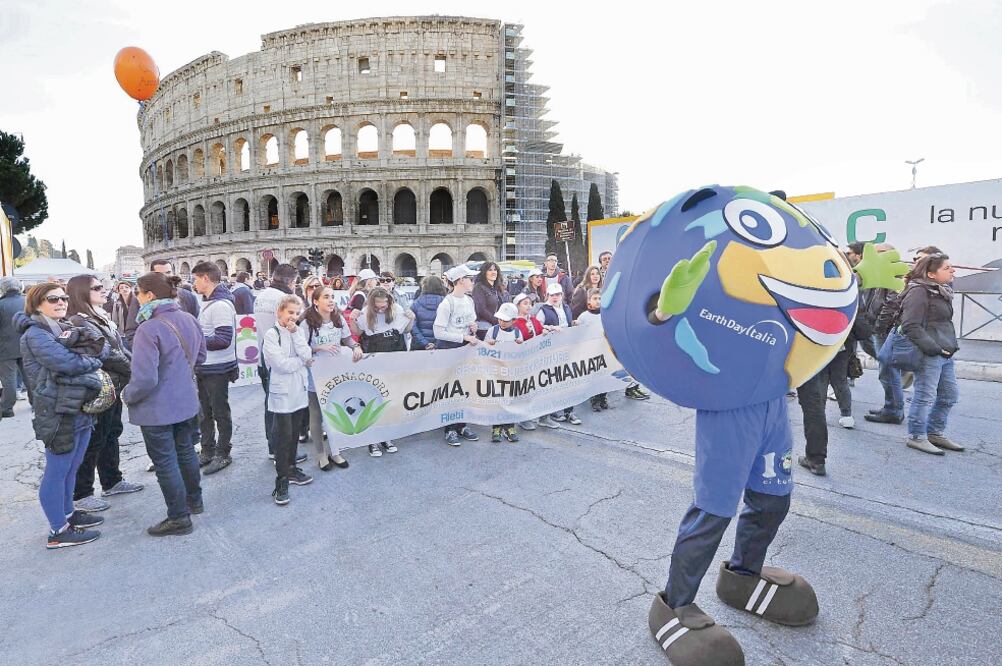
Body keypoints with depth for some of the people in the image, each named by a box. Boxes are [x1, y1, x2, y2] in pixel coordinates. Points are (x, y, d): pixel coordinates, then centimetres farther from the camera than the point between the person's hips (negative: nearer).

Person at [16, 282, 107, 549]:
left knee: (71, 468, 20)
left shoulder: (68, 328, 15)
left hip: (81, 408, 8)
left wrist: (80, 352, -10)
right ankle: (58, 532, 12)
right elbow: (66, 362, -22)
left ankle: (67, 513, 35)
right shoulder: (35, 334, -11)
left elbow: (103, 348, 7)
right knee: (57, 472, 2)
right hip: (57, 413, -8)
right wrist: (92, 360, -7)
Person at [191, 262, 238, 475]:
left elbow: (224, 340, -26)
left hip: (218, 369, -9)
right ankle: (207, 451, 31)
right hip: (204, 367, 9)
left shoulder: (221, 305, -20)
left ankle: (223, 454, 17)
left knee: (221, 413, 4)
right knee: (205, 412, 18)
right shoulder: (207, 302, 11)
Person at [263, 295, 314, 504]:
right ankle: (282, 481, 3)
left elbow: (307, 356, -6)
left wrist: (295, 333, -12)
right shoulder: (272, 334, -10)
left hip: (298, 389, 6)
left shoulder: (296, 332, 9)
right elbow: (281, 364, -19)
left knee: (294, 434, 15)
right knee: (283, 436, -4)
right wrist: (303, 362, -6)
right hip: (282, 391, -6)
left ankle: (291, 469, 29)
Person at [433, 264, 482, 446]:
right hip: (448, 349, -7)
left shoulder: (469, 301, 8)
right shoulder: (447, 303, -16)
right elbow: (439, 332, -20)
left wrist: (474, 327, -1)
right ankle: (450, 429, 10)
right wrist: (464, 337, -20)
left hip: (465, 349, 7)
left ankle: (462, 425, 22)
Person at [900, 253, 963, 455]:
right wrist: (934, 348, -21)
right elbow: (911, 326, -20)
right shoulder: (919, 292, -15)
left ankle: (936, 433, 30)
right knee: (926, 396, -3)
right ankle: (917, 437, 9)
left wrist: (951, 346, 13)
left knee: (949, 395, 16)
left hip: (945, 354, 10)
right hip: (929, 355, -10)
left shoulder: (942, 291, 15)